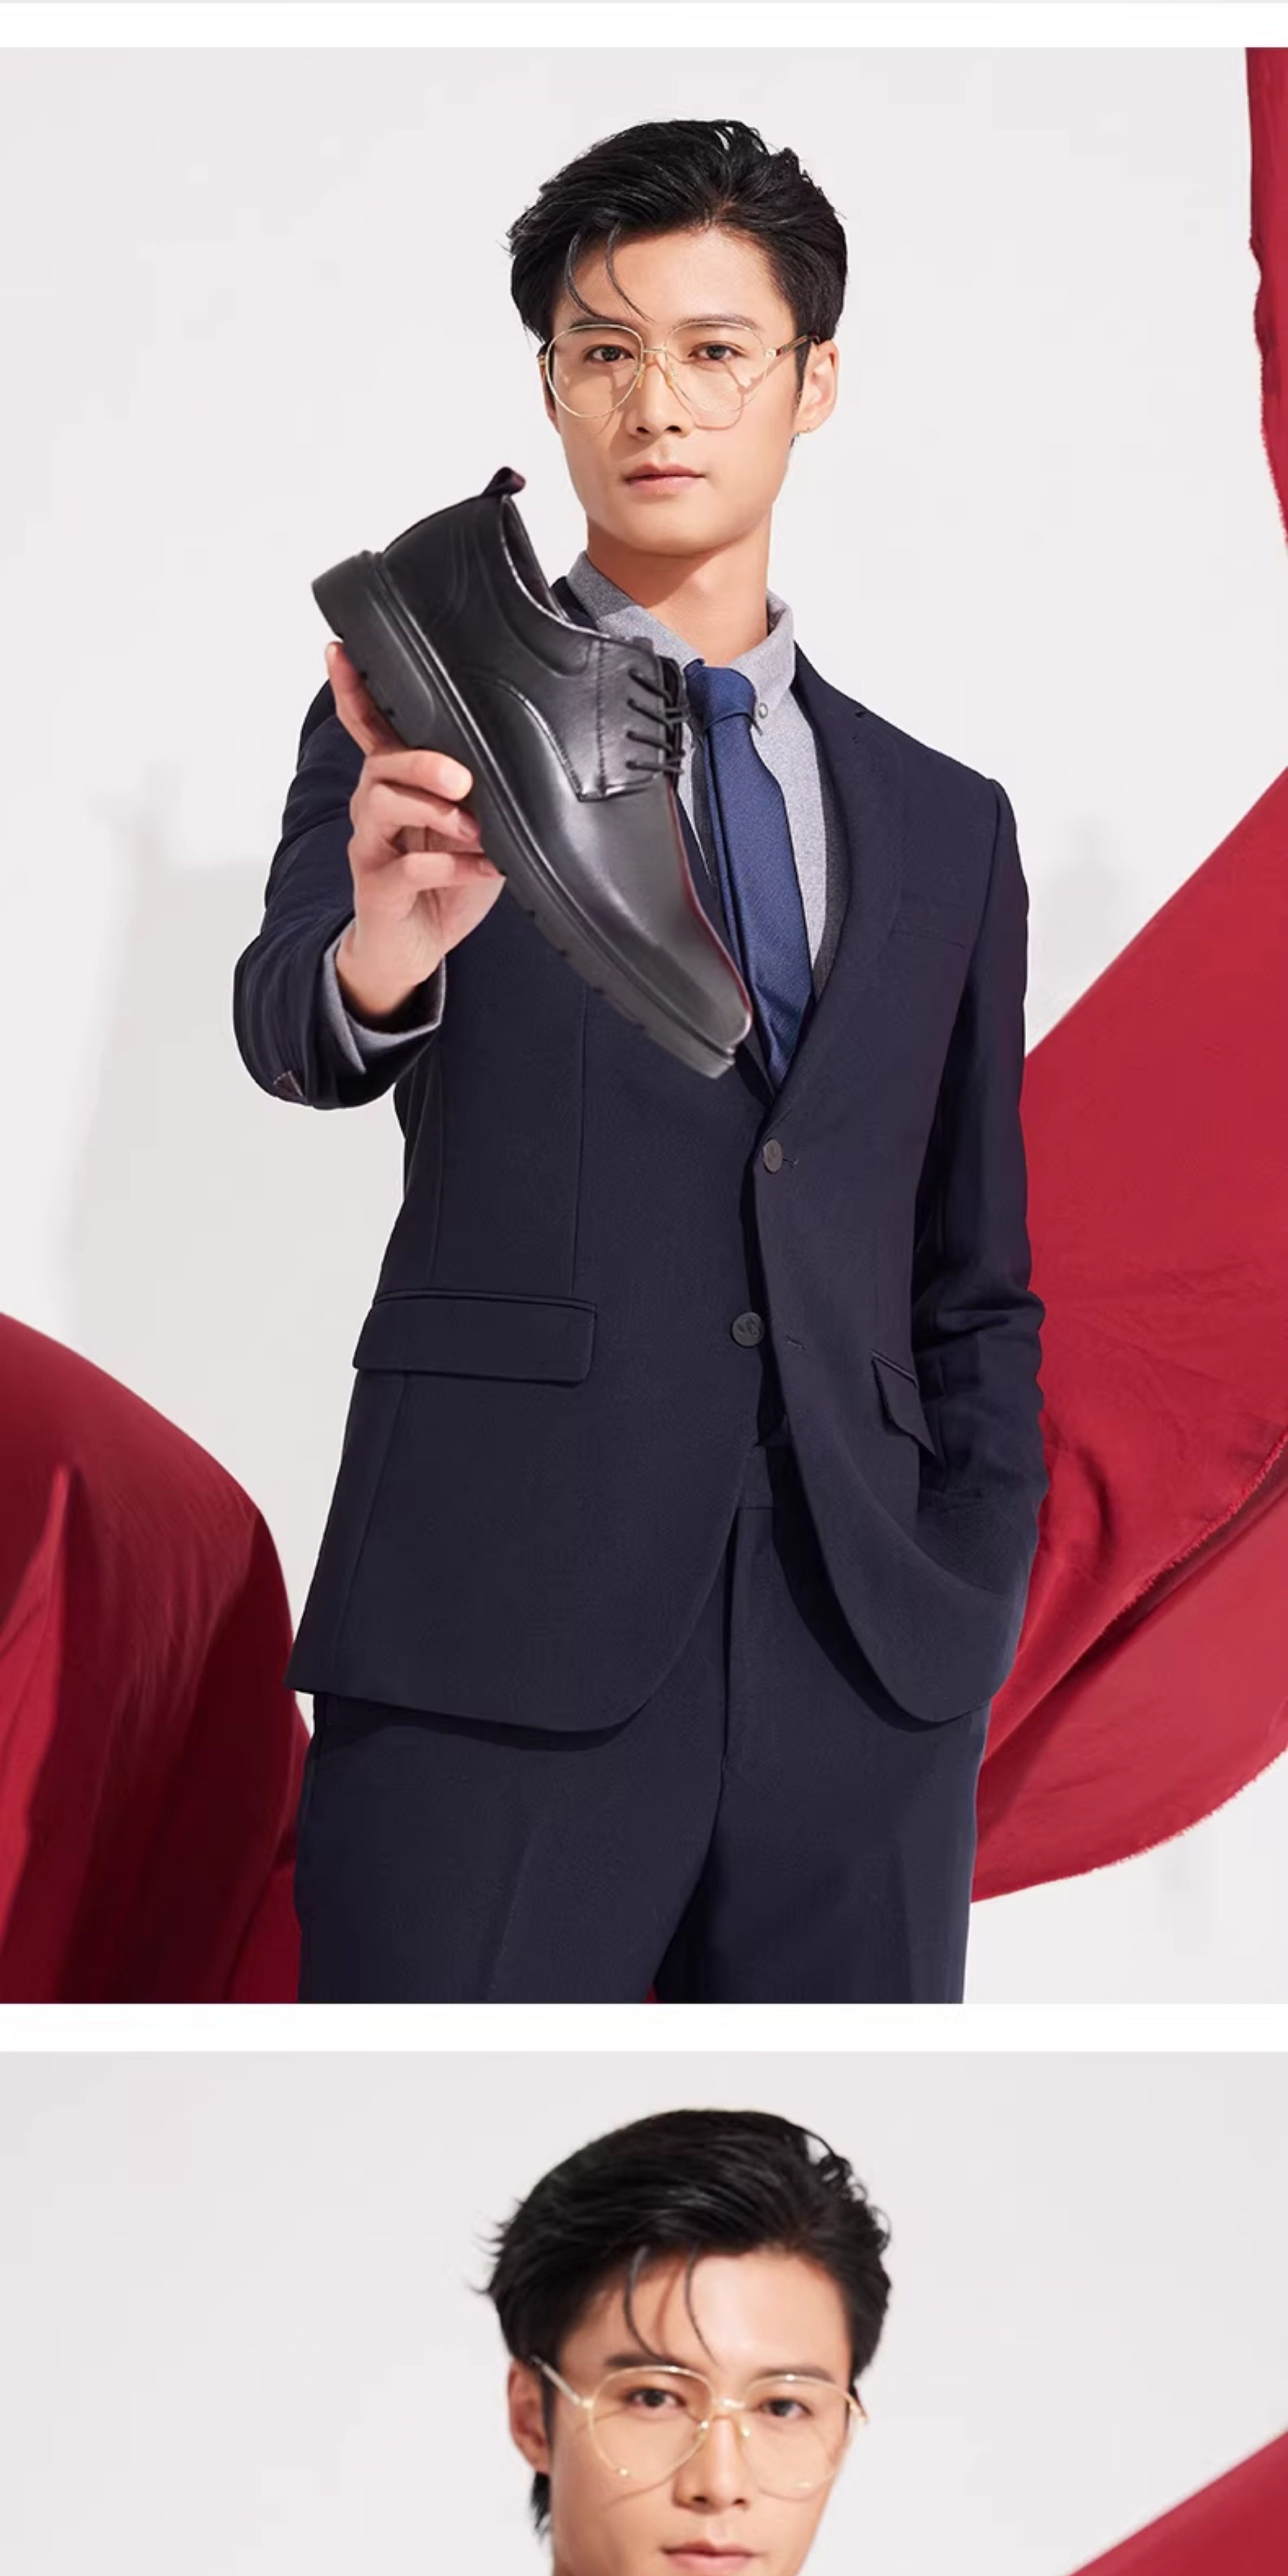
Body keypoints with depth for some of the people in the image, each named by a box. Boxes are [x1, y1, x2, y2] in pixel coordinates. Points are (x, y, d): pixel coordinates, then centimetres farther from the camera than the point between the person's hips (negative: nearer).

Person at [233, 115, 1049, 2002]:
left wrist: (977, 1609, 7)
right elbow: (293, 1039, -13)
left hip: (866, 1668, 3)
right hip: (494, 1644, -3)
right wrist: (377, 959, -35)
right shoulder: (425, 713, 6)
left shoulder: (943, 823, 16)